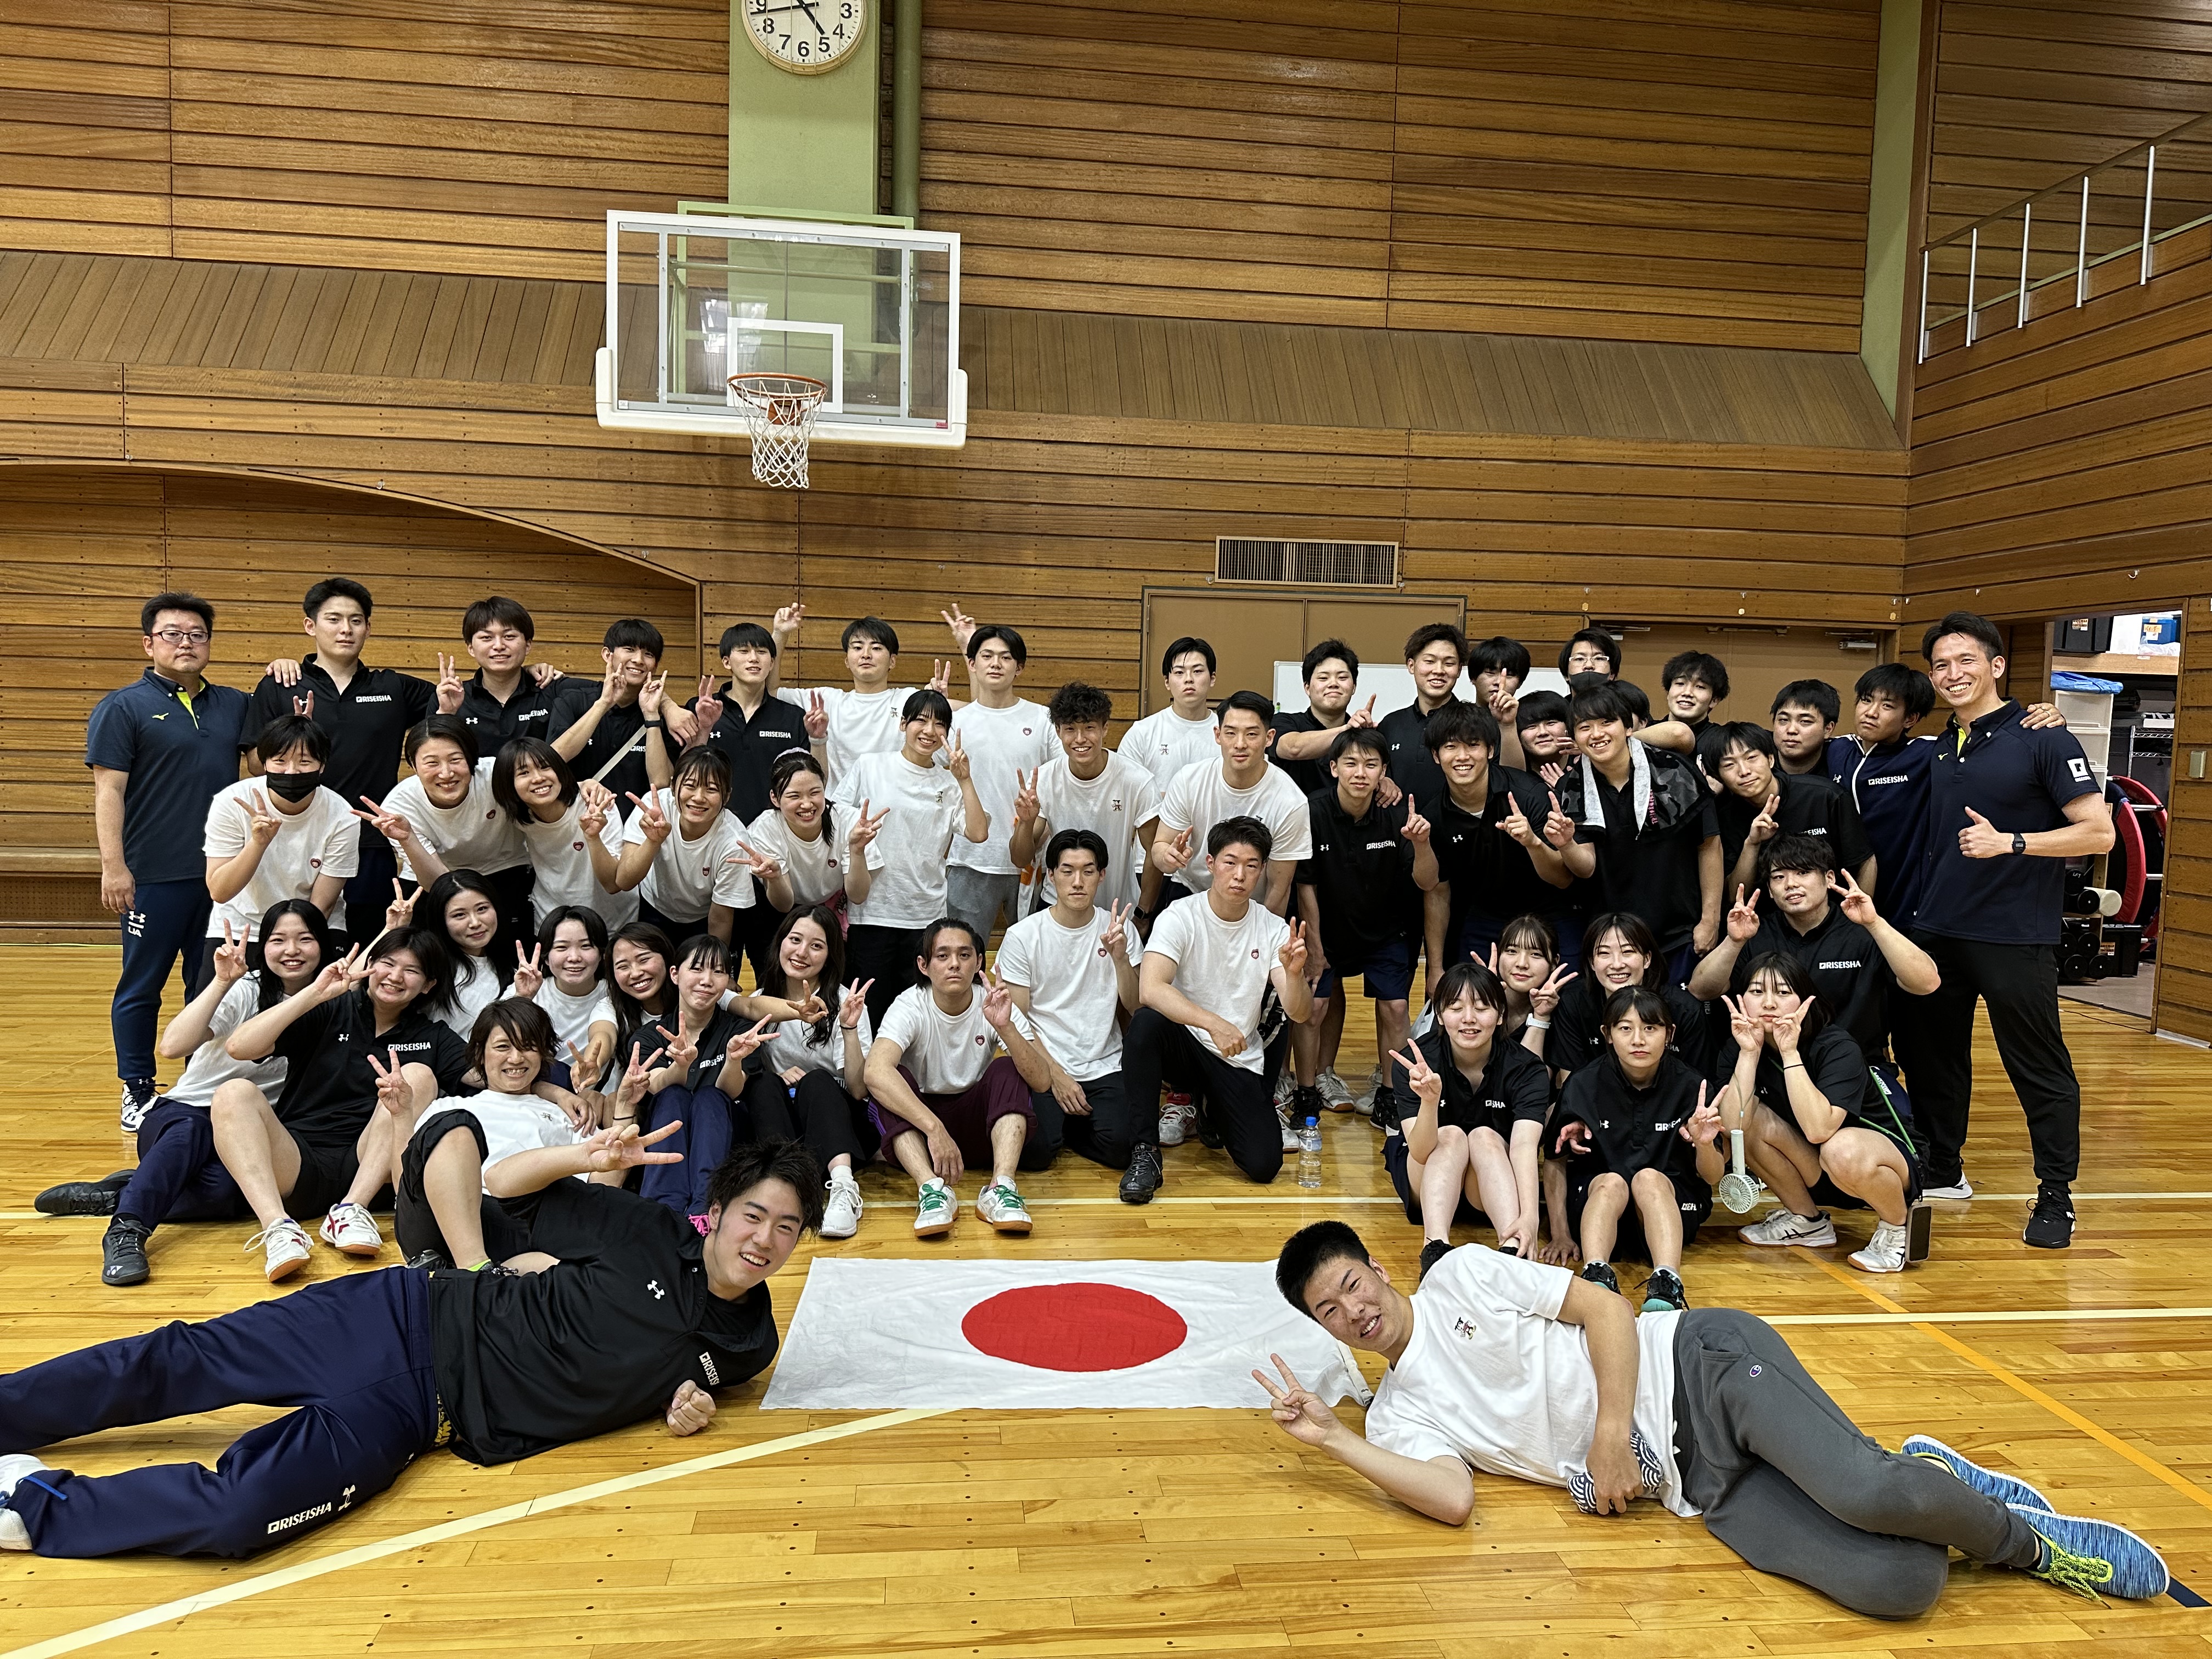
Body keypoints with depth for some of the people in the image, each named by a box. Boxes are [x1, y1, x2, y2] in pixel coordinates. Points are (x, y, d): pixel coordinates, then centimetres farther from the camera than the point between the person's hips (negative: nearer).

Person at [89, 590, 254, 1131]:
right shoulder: (123, 708, -2)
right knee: (141, 987, 6)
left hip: (223, 872, 4)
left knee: (213, 984, 12)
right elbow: (108, 790, -6)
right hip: (154, 875, -4)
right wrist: (113, 867, -13)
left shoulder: (234, 705, 11)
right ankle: (138, 1094, 16)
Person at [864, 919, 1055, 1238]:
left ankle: (1001, 1188, -40)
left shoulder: (995, 1007, -10)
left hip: (976, 1124, 2)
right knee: (892, 1080, -29)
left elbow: (1042, 1080, -21)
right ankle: (932, 1188, -44)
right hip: (916, 1124, -1)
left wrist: (1006, 1027, -38)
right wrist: (934, 1128, -47)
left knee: (1009, 1069, -24)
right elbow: (875, 1071, -37)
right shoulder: (910, 1007, -16)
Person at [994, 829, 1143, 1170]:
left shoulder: (1119, 929, 4)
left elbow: (1137, 1010, -1)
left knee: (1120, 1151, -23)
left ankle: (1072, 1124, 9)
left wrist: (1120, 957, -17)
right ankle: (1056, 1119, 10)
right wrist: (1056, 1075, -12)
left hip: (1105, 1067, 2)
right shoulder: (1022, 936, -4)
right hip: (1044, 1067, -1)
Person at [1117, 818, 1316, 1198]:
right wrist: (1214, 1023, -40)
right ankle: (1143, 1150, -20)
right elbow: (1149, 990, -28)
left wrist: (1295, 973, -32)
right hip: (1185, 1042, -3)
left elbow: (1298, 1013, -10)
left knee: (1264, 1165, -16)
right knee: (1147, 1022, -36)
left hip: (1241, 1062, 3)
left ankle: (1215, 1111, 20)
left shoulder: (1274, 930, -2)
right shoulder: (1181, 918, -11)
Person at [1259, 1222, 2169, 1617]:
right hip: (1689, 1483, 2)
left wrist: (1612, 1431, -11)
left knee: (1868, 1492, -28)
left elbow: (1605, 1307, 0)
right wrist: (1330, 1441, -13)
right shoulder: (1396, 1418, 9)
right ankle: (1925, 1494, 10)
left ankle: (1993, 1517, 5)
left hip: (1698, 1365, -2)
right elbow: (1454, 1500, -11)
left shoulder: (1460, 1274, 3)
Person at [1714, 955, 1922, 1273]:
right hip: (1816, 1174, 5)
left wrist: (1790, 1052, -38)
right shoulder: (1742, 1048, -10)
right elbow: (1733, 1126, -25)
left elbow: (1819, 1129, -39)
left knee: (1843, 1150, -38)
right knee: (1751, 1119, -20)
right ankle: (1807, 1222, 3)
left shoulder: (1838, 1049, -24)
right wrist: (1749, 1052, -30)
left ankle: (1896, 1228, -5)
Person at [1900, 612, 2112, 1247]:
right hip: (1936, 932, 7)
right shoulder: (1938, 751, 11)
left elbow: (2098, 832, -12)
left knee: (2039, 1068, 2)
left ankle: (2056, 1197, 15)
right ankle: (1942, 1172, 30)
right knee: (1930, 1056, 14)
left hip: (2015, 938, -6)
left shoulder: (2043, 740, -7)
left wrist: (2011, 843, -21)